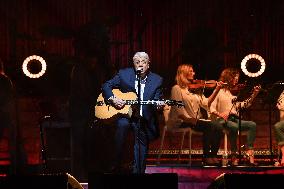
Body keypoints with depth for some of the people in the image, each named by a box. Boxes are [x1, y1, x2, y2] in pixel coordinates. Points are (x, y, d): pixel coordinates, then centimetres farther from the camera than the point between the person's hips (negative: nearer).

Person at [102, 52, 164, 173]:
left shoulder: (156, 80, 3)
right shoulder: (124, 74, 1)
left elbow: (157, 100, 0)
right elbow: (106, 86, 3)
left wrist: (158, 105, -24)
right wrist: (113, 99, -15)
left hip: (144, 119, 2)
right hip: (123, 114, -2)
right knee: (122, 124, -34)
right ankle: (117, 167, -25)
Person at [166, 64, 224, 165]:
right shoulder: (177, 89, -2)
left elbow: (206, 103, 5)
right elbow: (179, 110, -12)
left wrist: (216, 90, -3)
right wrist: (190, 119, -21)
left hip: (196, 120, 7)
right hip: (181, 122, -7)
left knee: (217, 127, -16)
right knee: (209, 126, -27)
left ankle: (212, 155, -10)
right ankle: (206, 157, -19)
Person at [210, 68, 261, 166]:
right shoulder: (219, 91, 5)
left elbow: (243, 105, 8)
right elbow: (212, 108, -6)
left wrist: (253, 95, -1)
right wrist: (219, 114, -25)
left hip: (235, 119, 6)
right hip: (223, 120, -6)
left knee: (252, 124, -22)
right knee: (234, 127, -38)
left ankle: (249, 152, -29)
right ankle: (234, 156, -27)